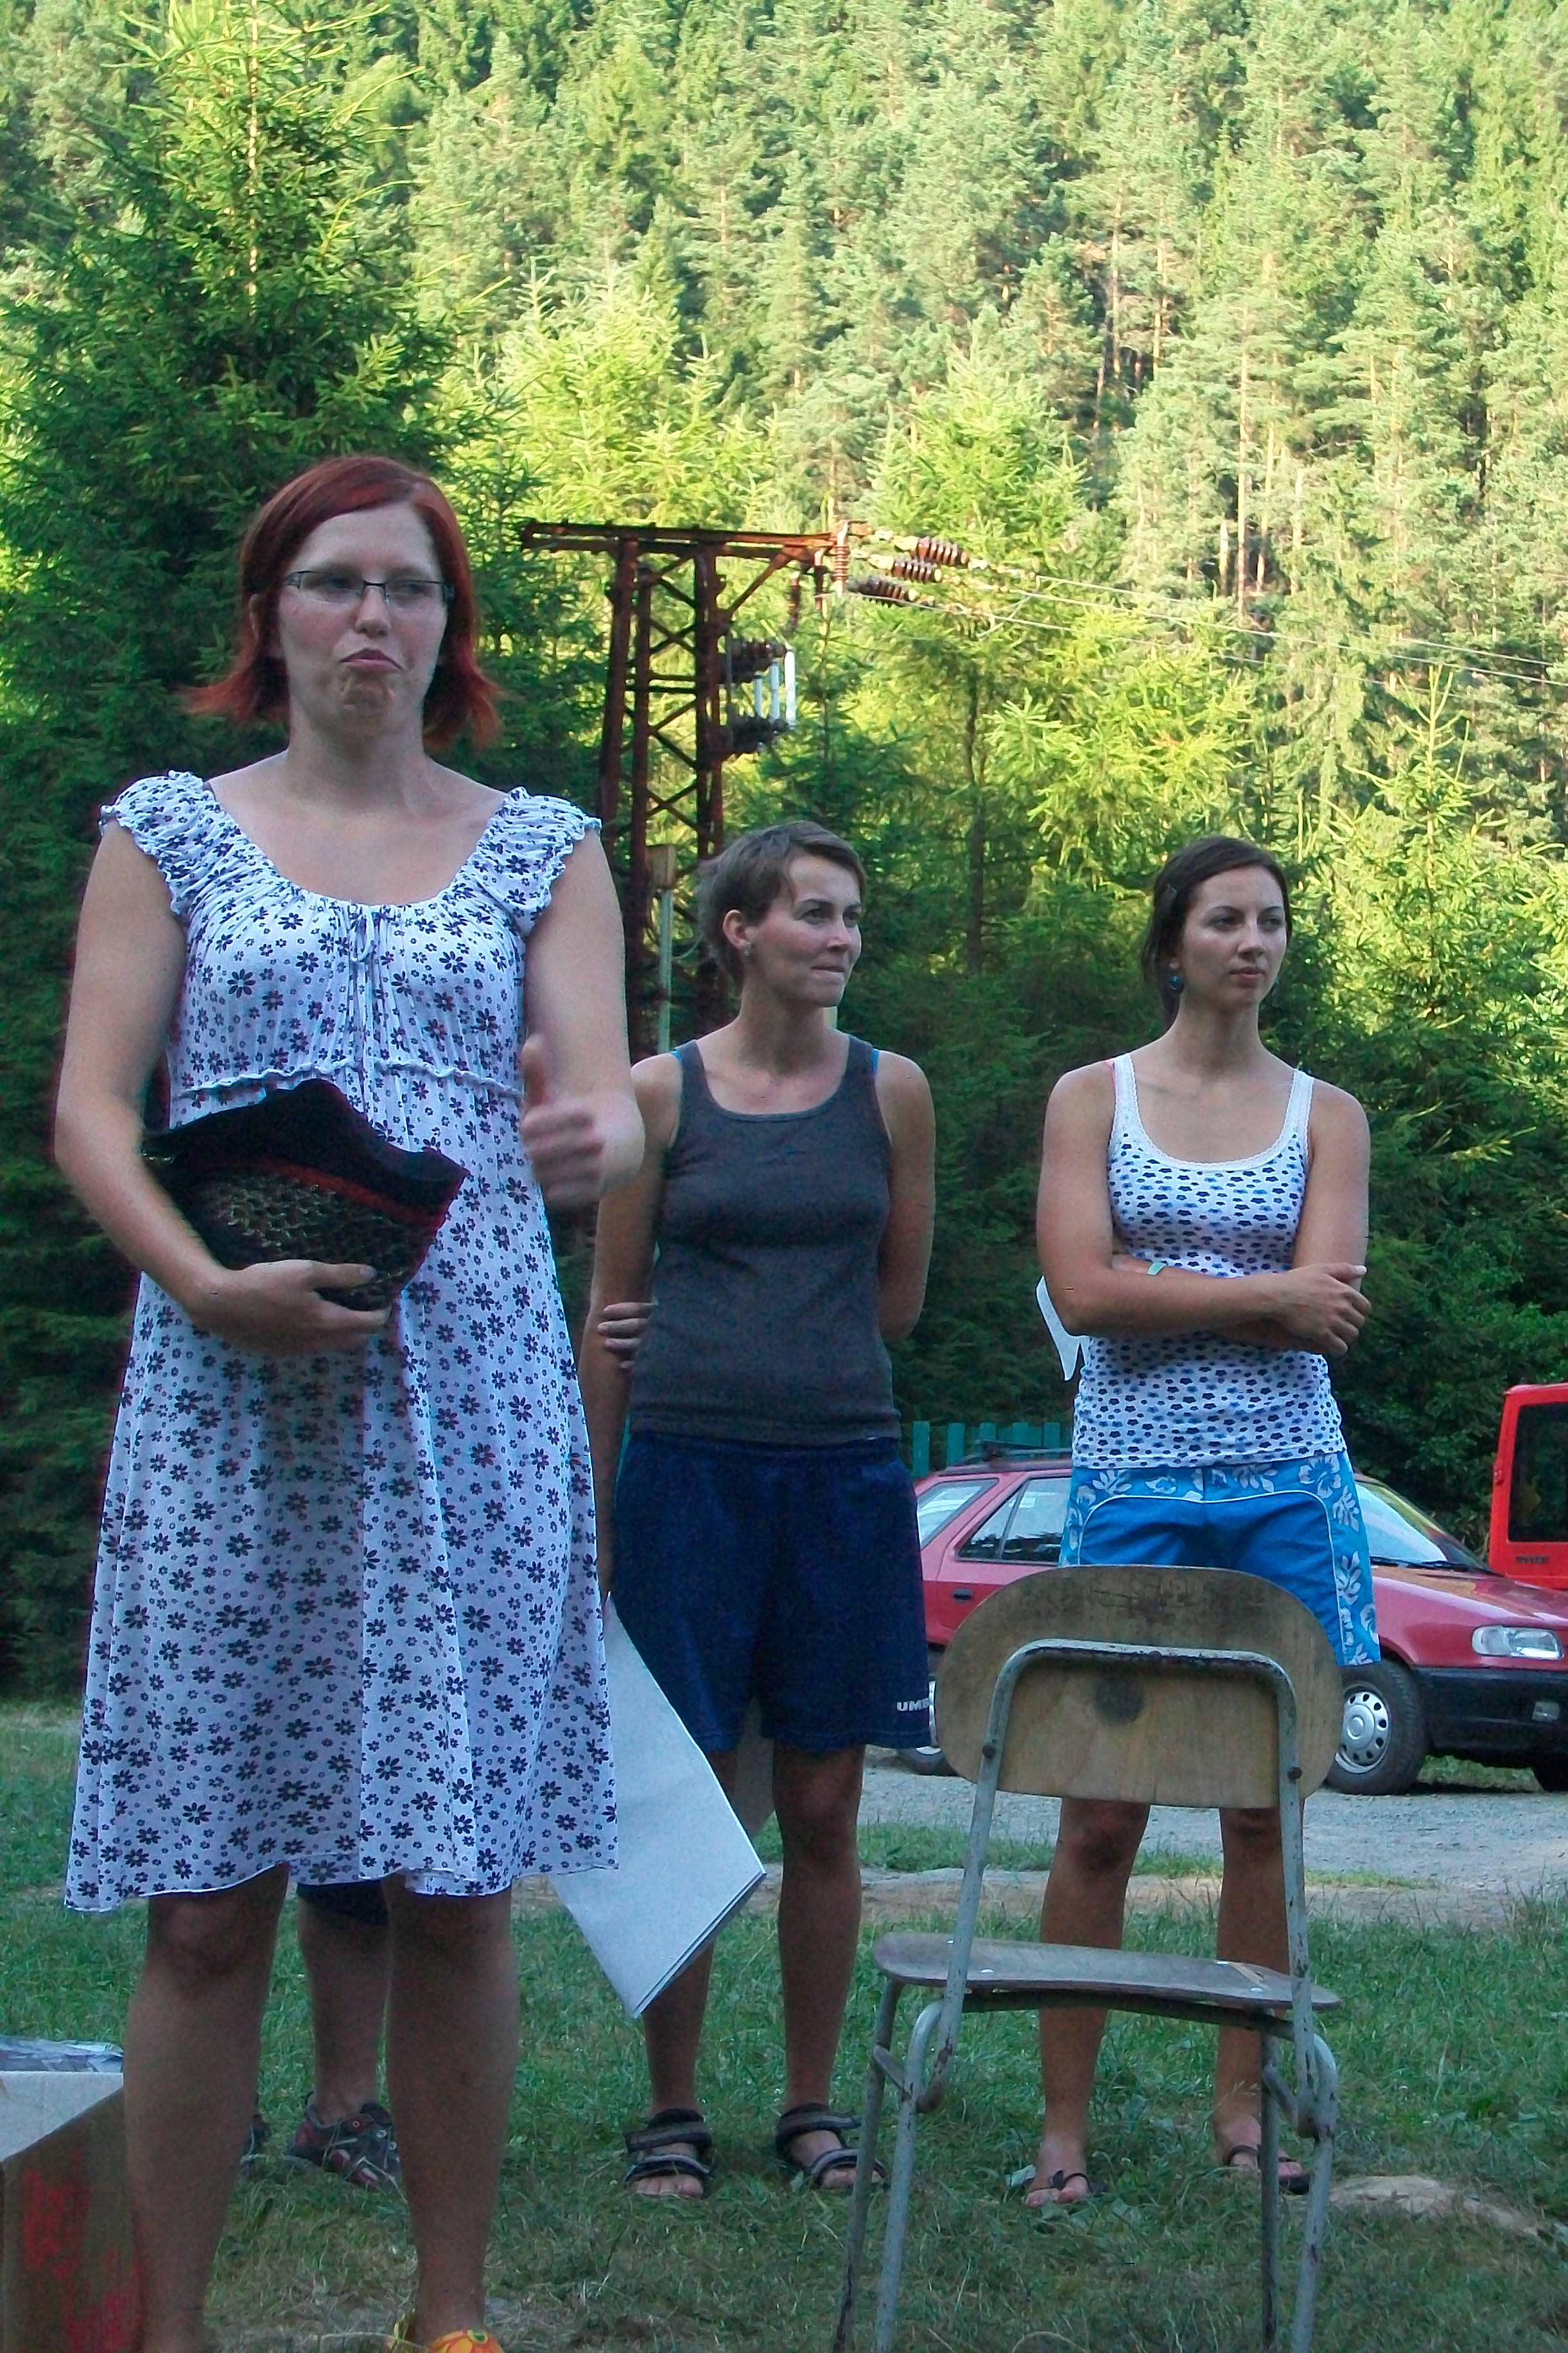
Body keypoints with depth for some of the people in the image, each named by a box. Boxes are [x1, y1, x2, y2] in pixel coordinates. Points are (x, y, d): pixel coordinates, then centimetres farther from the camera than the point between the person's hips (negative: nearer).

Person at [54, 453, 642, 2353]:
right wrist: (207, 1283, -16)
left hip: (470, 1408, 1)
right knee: (206, 1902, -2)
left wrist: (586, 1141, -23)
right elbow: (89, 1107, 2)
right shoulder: (168, 832, 11)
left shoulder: (542, 848, 13)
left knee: (455, 1890, 1)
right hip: (224, 1411, -1)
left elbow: (605, 1111, 2)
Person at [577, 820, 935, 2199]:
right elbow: (612, 1316, 6)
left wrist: (767, 1335, 5)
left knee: (823, 1810, 5)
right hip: (687, 1470, -1)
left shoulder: (891, 1091, 6)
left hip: (843, 1474, 1)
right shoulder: (662, 1092, 3)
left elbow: (899, 1302, 12)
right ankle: (672, 2109, 12)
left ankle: (813, 2101, 17)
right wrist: (597, 1514, 5)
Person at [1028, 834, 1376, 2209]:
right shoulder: (1092, 1098, 6)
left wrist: (1157, 1294, -10)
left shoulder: (1326, 1116, 9)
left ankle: (1243, 2105, 15)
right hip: (1134, 1486, -1)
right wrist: (1266, 1294, -9)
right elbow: (1082, 1289, -8)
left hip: (1287, 1488, 2)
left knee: (1265, 1811, 5)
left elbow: (1325, 1315, -5)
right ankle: (1065, 2121, 5)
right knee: (1101, 1818, -3)